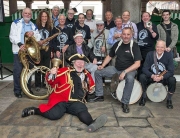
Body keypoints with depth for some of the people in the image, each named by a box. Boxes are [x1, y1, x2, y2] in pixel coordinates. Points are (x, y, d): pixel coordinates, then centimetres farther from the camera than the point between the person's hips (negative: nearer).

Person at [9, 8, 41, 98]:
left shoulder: (33, 26, 17)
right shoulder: (16, 23, 5)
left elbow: (38, 37, 9)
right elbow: (12, 36, -5)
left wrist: (33, 33, -12)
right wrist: (19, 44, -21)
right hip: (19, 50, -4)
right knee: (18, 71, -6)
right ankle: (17, 90, 5)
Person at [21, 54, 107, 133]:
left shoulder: (87, 75, 15)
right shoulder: (65, 71, 3)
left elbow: (90, 88, 33)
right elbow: (51, 82, 0)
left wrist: (91, 89, 11)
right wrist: (51, 75, -20)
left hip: (76, 102, 3)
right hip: (61, 100, -3)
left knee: (83, 110, -29)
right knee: (55, 114, -29)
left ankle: (92, 123, -59)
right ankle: (34, 110, -5)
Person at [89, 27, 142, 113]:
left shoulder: (134, 46, -12)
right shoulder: (117, 44, 4)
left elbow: (137, 64, -19)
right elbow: (110, 56, 15)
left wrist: (124, 72, -28)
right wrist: (102, 66, -1)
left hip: (129, 70, -6)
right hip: (116, 68, 6)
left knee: (130, 78, -40)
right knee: (98, 72, -2)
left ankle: (125, 103, -23)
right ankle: (99, 96, 8)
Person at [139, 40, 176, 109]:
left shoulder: (168, 55, -12)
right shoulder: (150, 54, -10)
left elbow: (171, 71, -15)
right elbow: (145, 68, -13)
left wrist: (162, 77, -33)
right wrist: (152, 76, -31)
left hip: (164, 78, 0)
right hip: (151, 77, 1)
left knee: (172, 80, -30)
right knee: (142, 77, -27)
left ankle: (169, 99, -3)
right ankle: (144, 97, -4)